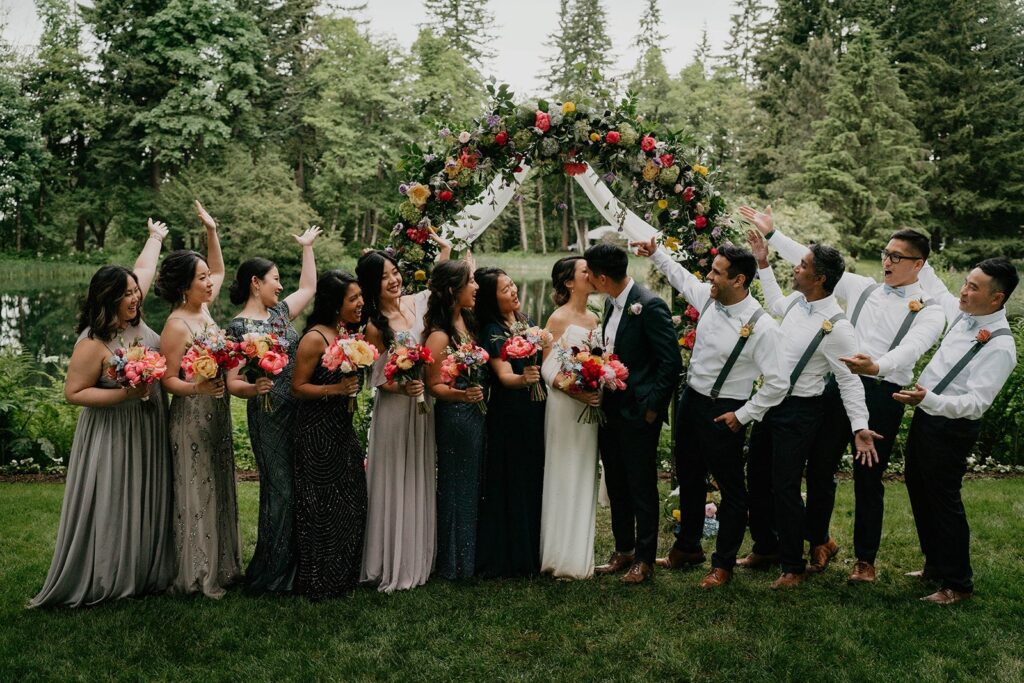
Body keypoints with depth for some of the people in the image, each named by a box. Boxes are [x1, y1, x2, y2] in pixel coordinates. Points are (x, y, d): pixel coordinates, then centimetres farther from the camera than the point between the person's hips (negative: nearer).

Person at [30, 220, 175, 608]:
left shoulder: (134, 319, -2)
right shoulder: (93, 343, -21)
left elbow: (143, 270, 13)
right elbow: (73, 392, -17)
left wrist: (155, 238, 27)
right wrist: (125, 394, -25)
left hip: (147, 432, 8)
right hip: (112, 436, -8)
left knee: (145, 505, 15)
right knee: (111, 509, 1)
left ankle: (143, 575, 28)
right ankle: (104, 582, 13)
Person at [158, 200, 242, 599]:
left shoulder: (204, 310, 5)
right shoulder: (177, 325, -17)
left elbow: (219, 271, 22)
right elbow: (167, 379, -16)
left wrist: (211, 232, 12)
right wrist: (197, 388, -34)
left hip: (216, 416, 8)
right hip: (191, 418, -8)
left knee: (218, 489, 15)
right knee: (196, 492, 0)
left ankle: (220, 565, 27)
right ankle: (197, 576, 11)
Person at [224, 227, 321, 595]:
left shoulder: (278, 312, 12)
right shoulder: (239, 326, -8)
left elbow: (308, 288, 28)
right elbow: (233, 382, -11)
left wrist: (307, 247, 30)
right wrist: (254, 389, -31)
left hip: (299, 413, 7)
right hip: (269, 417, -7)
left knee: (299, 488, 10)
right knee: (280, 490, -4)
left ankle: (293, 565, 21)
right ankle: (271, 575, 8)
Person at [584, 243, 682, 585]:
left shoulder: (650, 306, -18)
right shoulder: (611, 303, 8)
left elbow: (671, 362, -18)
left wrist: (652, 407, -15)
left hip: (638, 414, -8)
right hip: (610, 410, 8)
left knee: (642, 489, 6)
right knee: (616, 485, 17)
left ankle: (644, 559, 20)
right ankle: (623, 550, 32)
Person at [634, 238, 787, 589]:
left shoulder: (762, 326, -24)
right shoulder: (709, 297, -5)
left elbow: (777, 384, -21)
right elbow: (682, 277, 20)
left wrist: (742, 416, -16)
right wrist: (656, 252, 18)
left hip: (723, 413, -7)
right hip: (691, 399, 8)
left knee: (732, 489, 9)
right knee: (689, 479, 21)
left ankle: (723, 564, 25)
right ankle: (688, 547, 41)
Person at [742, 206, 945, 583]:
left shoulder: (929, 310, -1)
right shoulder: (862, 287, 11)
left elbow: (911, 349, -19)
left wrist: (877, 366, -40)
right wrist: (771, 234, 7)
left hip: (883, 394, -3)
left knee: (868, 478, 5)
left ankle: (865, 559, 23)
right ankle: (819, 541, 28)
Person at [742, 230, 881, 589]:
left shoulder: (836, 327, -23)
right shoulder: (798, 300, -1)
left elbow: (849, 378, -18)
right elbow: (776, 305, 24)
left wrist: (859, 426, -24)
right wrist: (763, 264, 21)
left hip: (798, 411, -8)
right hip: (769, 401, 8)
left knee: (785, 487, -1)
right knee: (757, 477, 17)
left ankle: (794, 566, 17)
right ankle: (765, 548, 36)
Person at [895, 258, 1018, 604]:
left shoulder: (1000, 346, -23)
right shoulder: (964, 315, 1)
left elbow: (976, 402, -29)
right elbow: (938, 291, 23)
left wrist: (930, 400, -42)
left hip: (951, 427, -9)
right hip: (925, 414, 9)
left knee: (944, 500, 1)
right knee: (918, 488, 18)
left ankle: (958, 584, 19)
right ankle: (936, 565, 36)